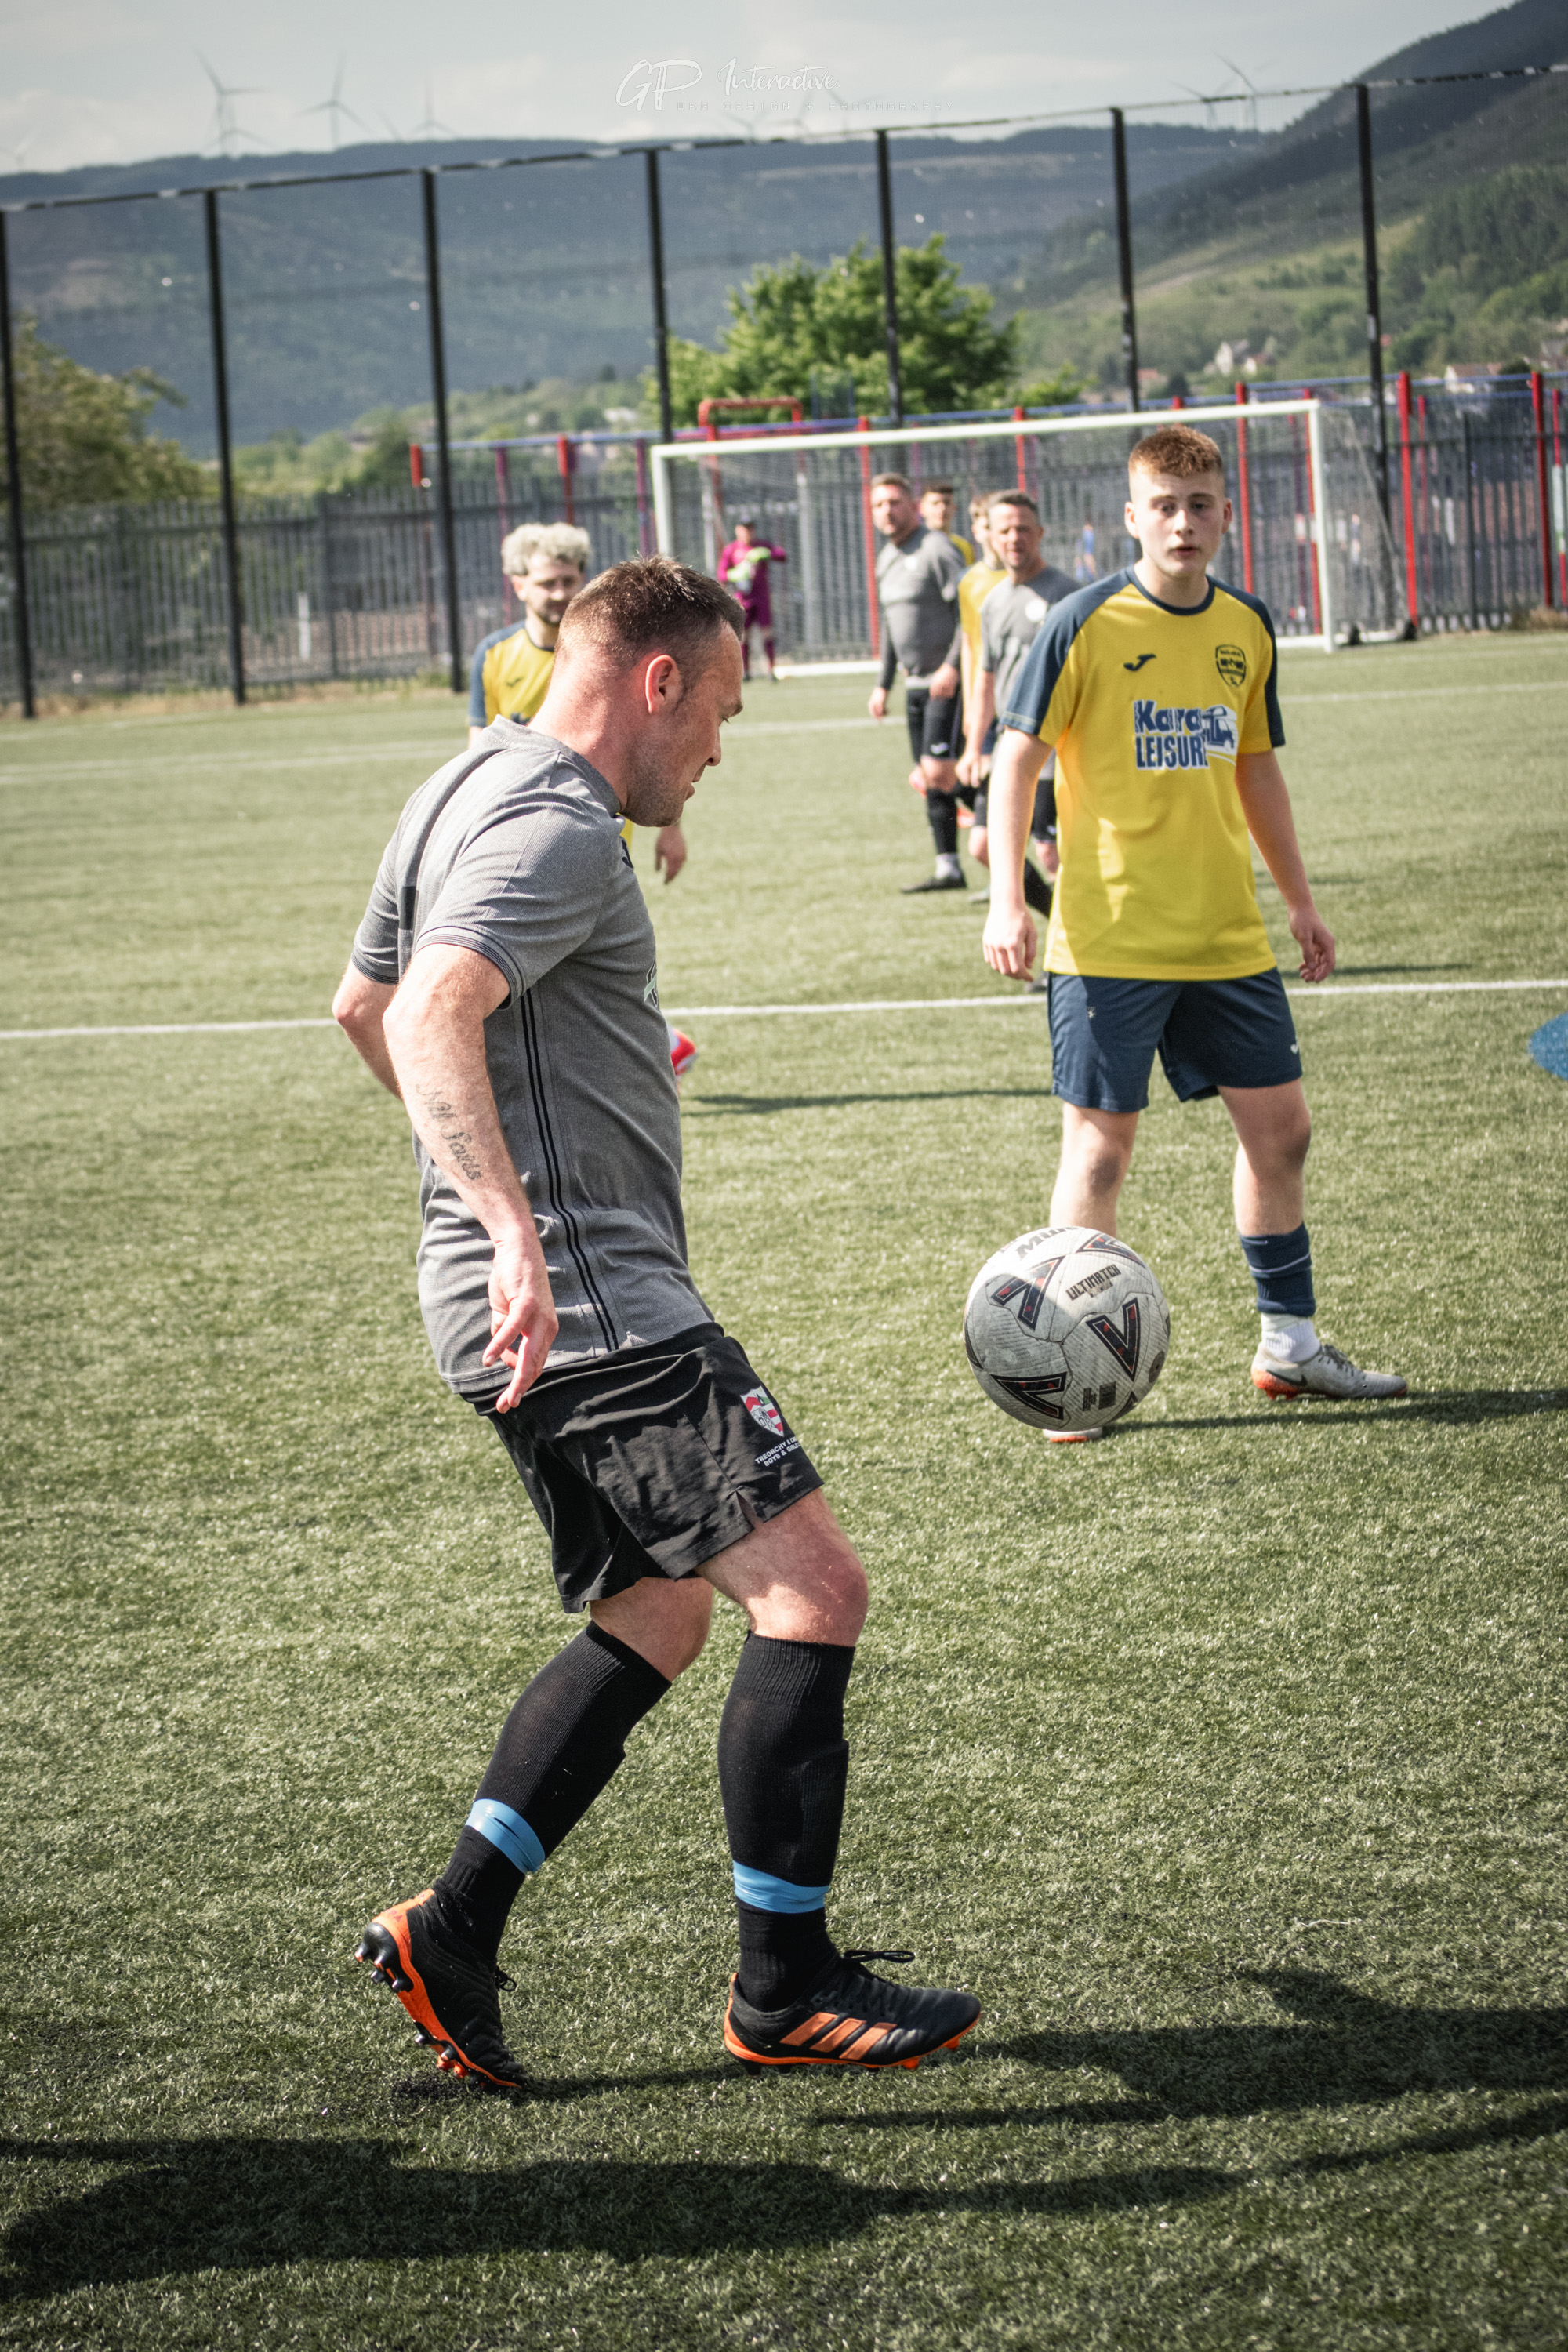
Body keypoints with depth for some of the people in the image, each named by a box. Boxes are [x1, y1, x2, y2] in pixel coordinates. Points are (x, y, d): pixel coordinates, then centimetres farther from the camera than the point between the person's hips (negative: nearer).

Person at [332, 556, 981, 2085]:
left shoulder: (470, 789, 19)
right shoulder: (557, 829, -14)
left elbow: (364, 1003, 32)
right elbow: (433, 1015, -31)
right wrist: (513, 1225, -43)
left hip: (545, 1307, 11)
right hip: (594, 1304, -11)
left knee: (652, 1625, 17)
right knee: (811, 1590, -11)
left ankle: (450, 1933, 16)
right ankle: (785, 1990, -4)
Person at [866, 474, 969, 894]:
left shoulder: (937, 549, -11)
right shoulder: (886, 559, 15)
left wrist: (952, 666, -25)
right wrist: (883, 683, 24)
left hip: (948, 683, -8)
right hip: (916, 685, 8)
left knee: (940, 772, -18)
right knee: (930, 779, 7)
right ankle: (948, 869, 11)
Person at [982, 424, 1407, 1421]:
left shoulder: (1247, 627, 7)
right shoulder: (1086, 623, -9)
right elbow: (1017, 758, -7)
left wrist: (1301, 900, 20)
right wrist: (1008, 898, -16)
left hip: (1228, 935, 6)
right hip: (1110, 936, -5)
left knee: (1280, 1124, 8)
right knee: (1102, 1142, -3)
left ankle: (1290, 1341, 22)